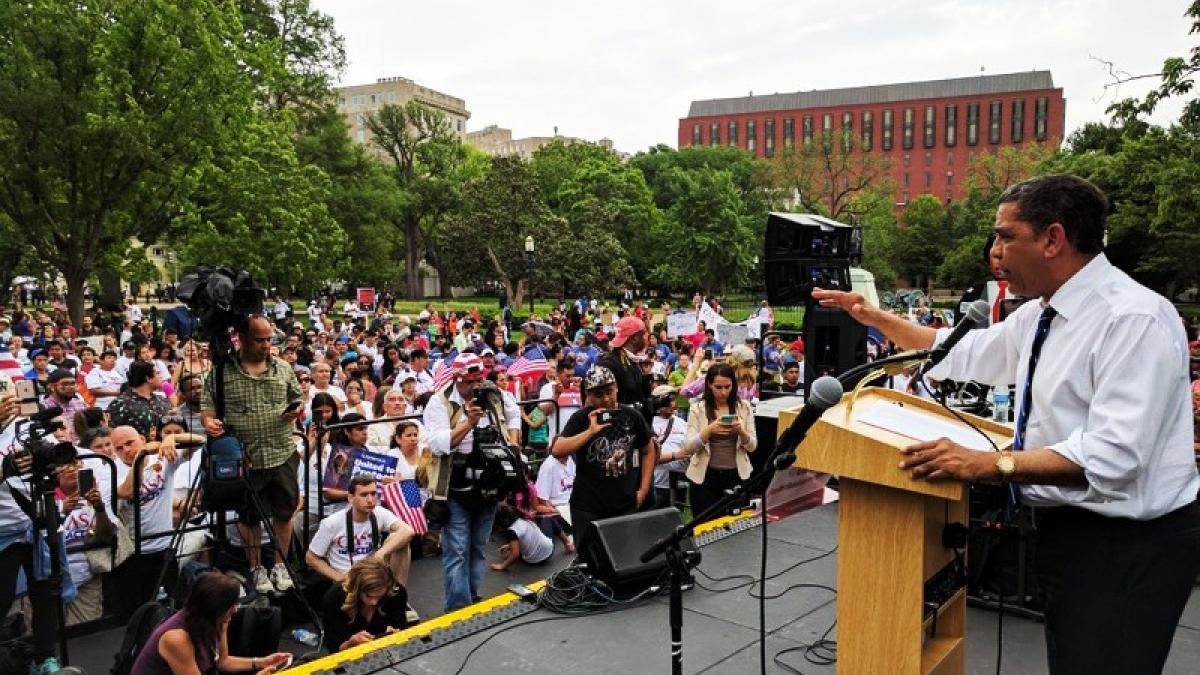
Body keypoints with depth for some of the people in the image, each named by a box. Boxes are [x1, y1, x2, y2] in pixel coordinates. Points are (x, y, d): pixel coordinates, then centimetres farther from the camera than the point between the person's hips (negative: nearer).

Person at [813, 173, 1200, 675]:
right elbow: (962, 352, 18)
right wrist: (875, 317, 14)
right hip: (1068, 527, 8)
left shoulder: (1134, 319, -22)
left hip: (1128, 546, -8)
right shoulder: (1039, 314, 5)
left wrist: (990, 464, -32)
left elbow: (1112, 455, -29)